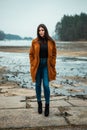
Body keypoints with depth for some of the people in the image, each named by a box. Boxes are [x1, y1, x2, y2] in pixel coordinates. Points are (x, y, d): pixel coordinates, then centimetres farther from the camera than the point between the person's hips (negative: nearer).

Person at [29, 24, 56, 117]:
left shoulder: (51, 42, -1)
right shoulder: (35, 42, -1)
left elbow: (54, 54, 7)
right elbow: (31, 54, 6)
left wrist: (52, 65, 2)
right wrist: (33, 65, 1)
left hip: (46, 65, -1)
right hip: (37, 65, 1)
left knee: (46, 85, -7)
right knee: (38, 85, 9)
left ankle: (47, 105, 6)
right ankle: (39, 103, 24)